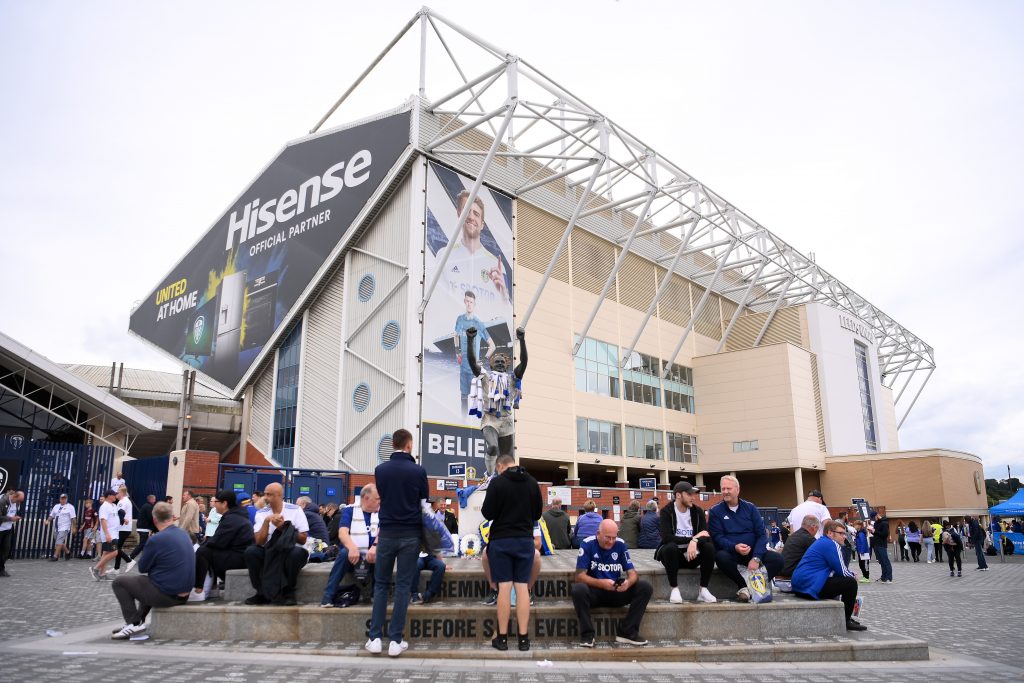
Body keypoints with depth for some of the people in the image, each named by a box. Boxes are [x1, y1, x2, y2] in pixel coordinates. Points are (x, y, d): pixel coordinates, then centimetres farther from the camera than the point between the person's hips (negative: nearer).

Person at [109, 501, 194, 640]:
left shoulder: (157, 539, -19)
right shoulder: (185, 535, 4)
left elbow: (142, 568, -5)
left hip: (165, 595, -8)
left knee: (119, 582, 9)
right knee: (145, 580, 35)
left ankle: (133, 623, 6)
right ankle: (139, 620, 32)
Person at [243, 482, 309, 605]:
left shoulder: (295, 510, -4)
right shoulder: (261, 513, 3)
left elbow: (303, 539, -7)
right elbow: (259, 542, -7)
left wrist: (283, 527, -15)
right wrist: (266, 521, -19)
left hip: (291, 551, -3)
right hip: (269, 553, 3)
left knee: (298, 553, -36)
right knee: (250, 551, -25)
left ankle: (288, 592, -14)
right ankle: (262, 593, -9)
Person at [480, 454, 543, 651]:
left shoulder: (497, 482, -10)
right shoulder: (532, 482, 5)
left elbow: (487, 513, -10)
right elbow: (538, 513, 12)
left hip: (501, 540, -3)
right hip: (525, 539, 3)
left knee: (504, 587, 0)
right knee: (522, 587, 5)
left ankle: (502, 638, 6)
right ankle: (523, 638, 6)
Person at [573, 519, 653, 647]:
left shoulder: (620, 544, -3)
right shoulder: (588, 544, -11)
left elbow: (633, 573, -3)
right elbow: (579, 576, -15)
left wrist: (629, 582, -28)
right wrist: (601, 583, -31)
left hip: (617, 592, 3)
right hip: (594, 591, -3)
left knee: (645, 587, -18)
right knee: (578, 589, -35)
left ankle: (627, 632, -11)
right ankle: (587, 634, -17)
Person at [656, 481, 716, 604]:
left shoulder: (698, 511, 1)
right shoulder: (666, 511, -9)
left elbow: (707, 535, -10)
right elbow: (666, 538, -22)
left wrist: (694, 541, -32)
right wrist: (693, 538, -20)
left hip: (692, 554, 3)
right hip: (674, 554, -3)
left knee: (709, 547, -25)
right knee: (670, 547, -36)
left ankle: (703, 590, -17)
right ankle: (674, 589, -23)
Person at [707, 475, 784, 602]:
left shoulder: (750, 508, 8)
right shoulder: (715, 511, 3)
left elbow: (761, 534, 1)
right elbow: (717, 537, -6)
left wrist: (756, 558, -14)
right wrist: (735, 547, -26)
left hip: (753, 552, 2)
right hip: (730, 552, -2)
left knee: (777, 559, -24)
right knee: (721, 557, -36)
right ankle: (743, 586, -13)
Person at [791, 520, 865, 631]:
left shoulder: (822, 542, 21)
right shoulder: (832, 544, -10)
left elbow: (836, 570, 27)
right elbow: (842, 571, -12)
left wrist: (851, 574, 14)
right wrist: (853, 576, 8)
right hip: (810, 586, -11)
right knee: (851, 583, -8)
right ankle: (846, 621, 4)